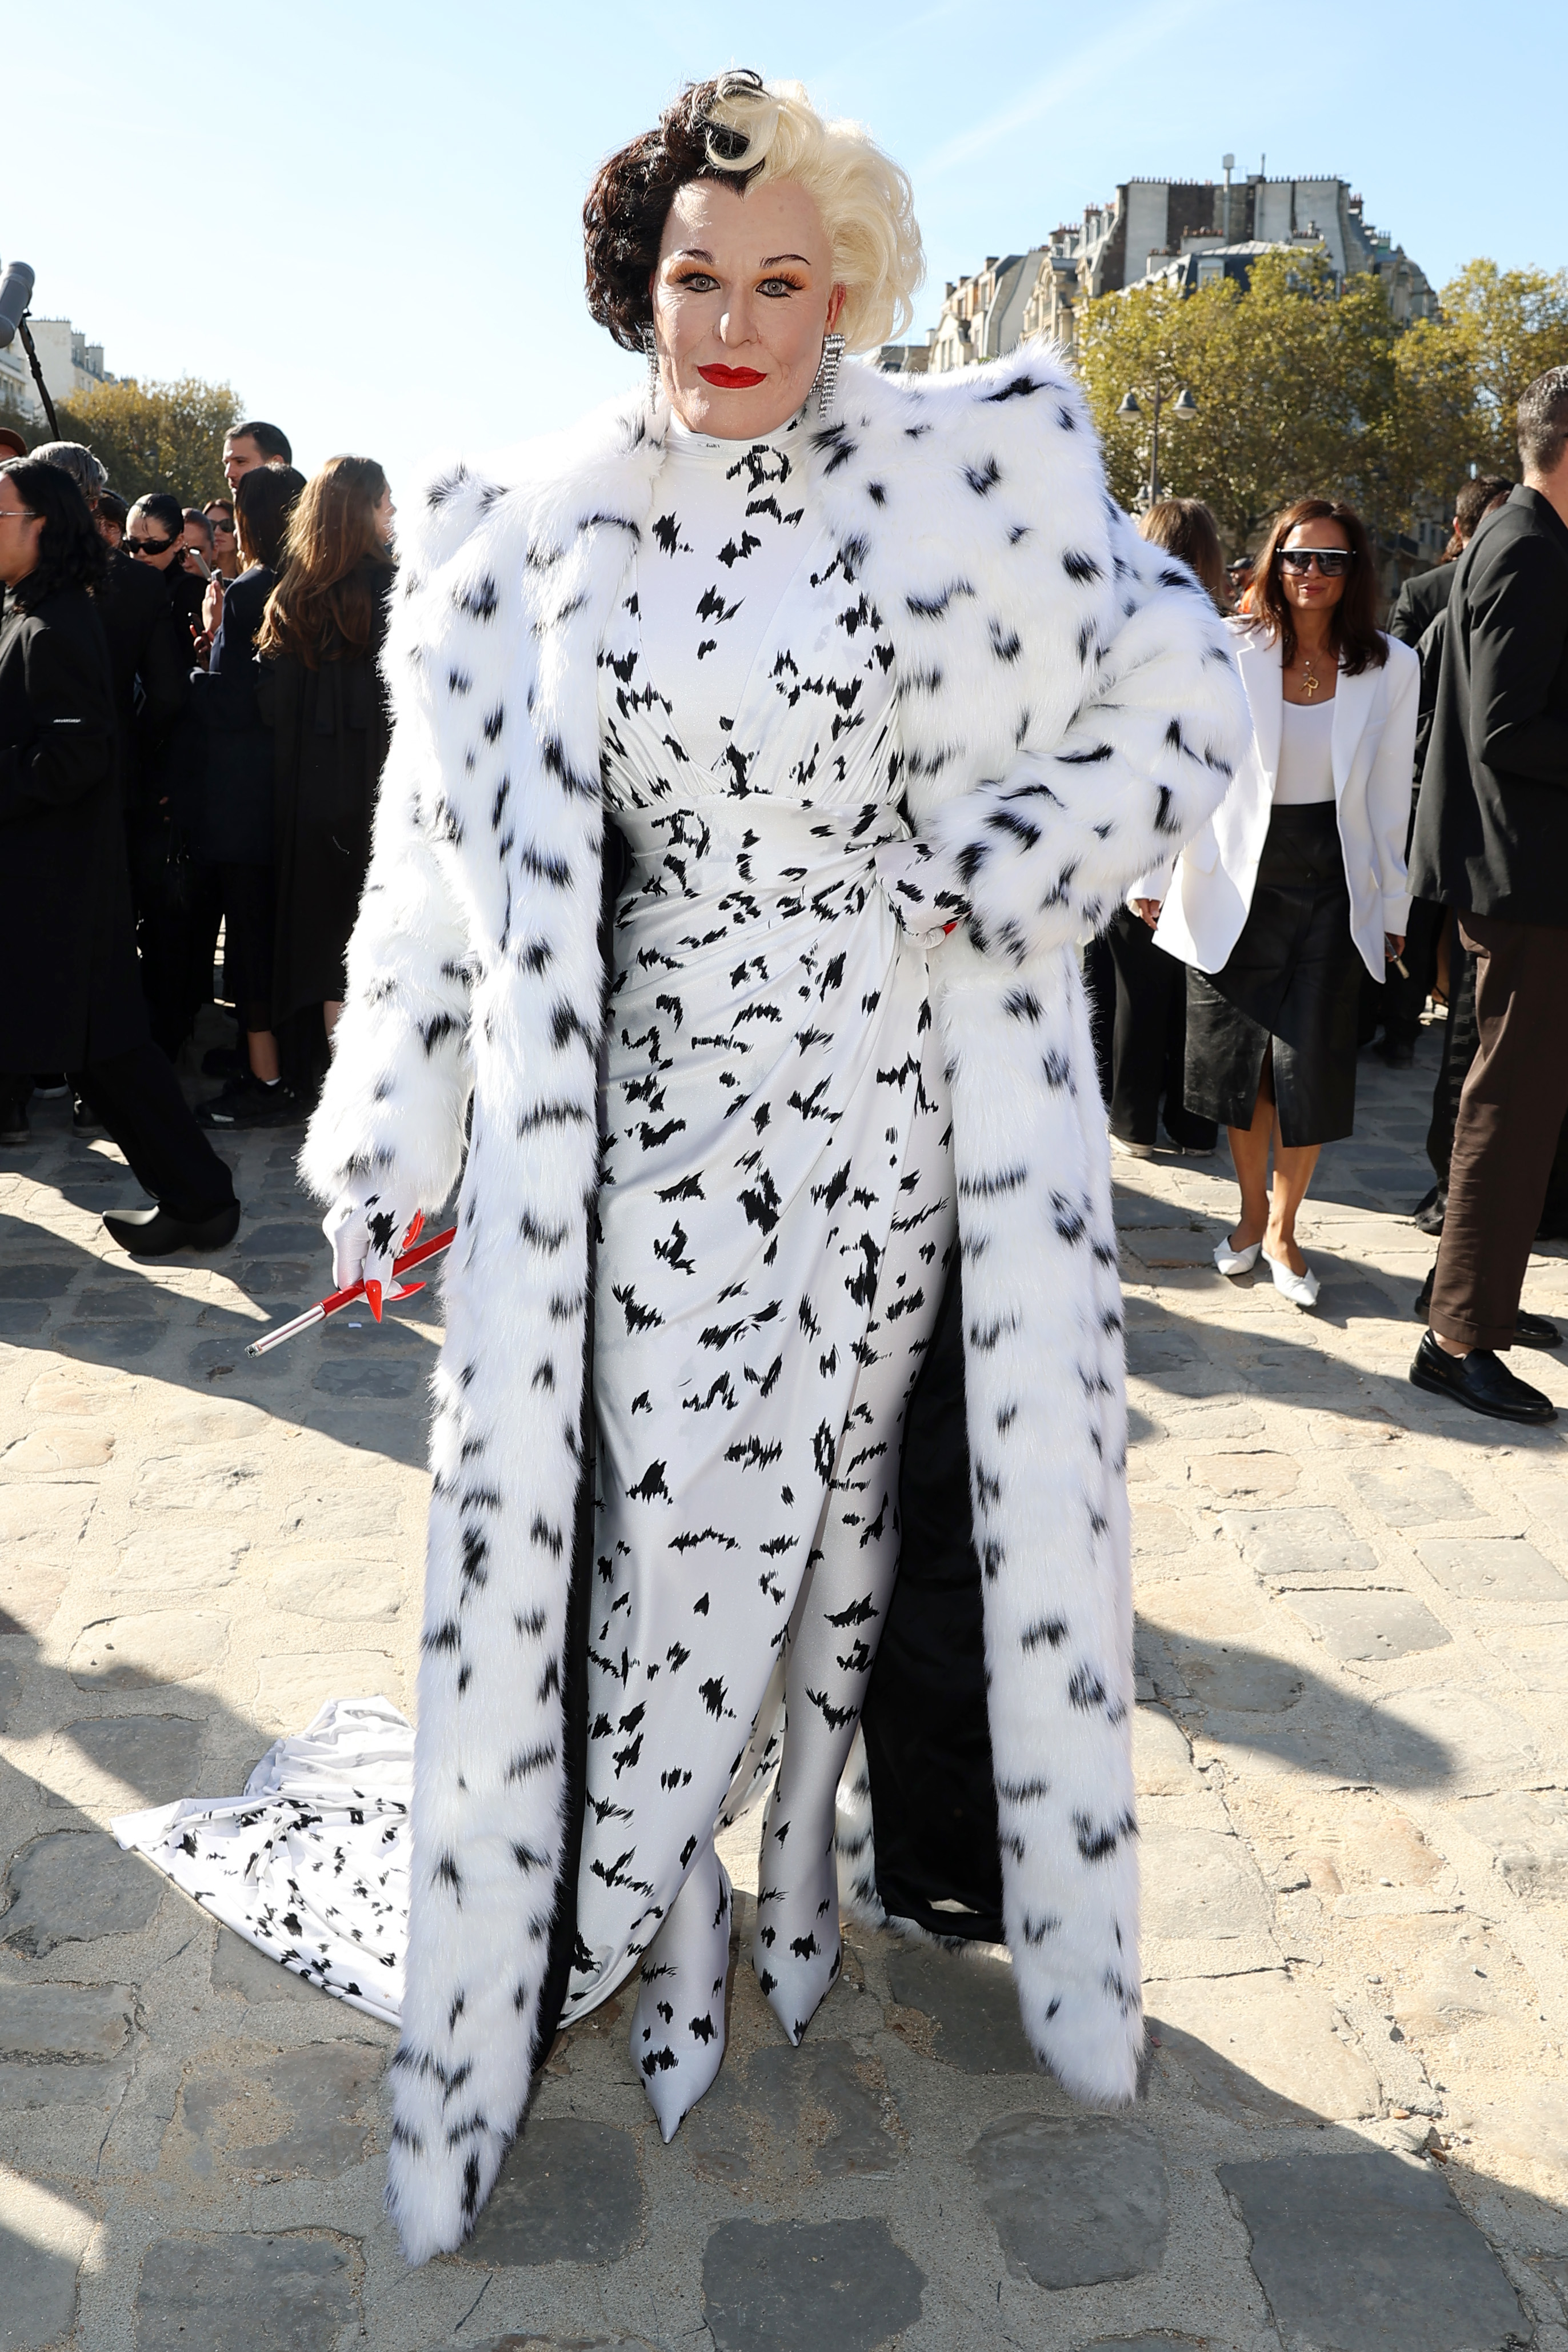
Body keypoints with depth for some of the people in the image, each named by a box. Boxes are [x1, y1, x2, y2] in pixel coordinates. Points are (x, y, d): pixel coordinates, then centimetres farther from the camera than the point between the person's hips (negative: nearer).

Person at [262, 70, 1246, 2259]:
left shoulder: (970, 474, -2)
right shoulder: (537, 531, 1)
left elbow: (1188, 695, 2)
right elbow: (452, 843, 4)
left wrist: (1004, 859, -12)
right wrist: (388, 1134, 2)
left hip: (893, 1101, 1)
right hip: (657, 1109, 0)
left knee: (843, 1493, 13)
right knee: (685, 1513, 0)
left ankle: (802, 1857, 36)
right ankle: (655, 1914, 24)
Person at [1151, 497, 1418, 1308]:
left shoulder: (1391, 667, 0)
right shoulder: (1229, 653, -5)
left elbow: (1390, 799, 4)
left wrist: (1394, 909, 5)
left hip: (1331, 890, 0)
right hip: (1240, 884, 0)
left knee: (1311, 1067, -2)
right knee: (1237, 1059, 8)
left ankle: (1282, 1228, 18)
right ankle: (1252, 1208, 31)